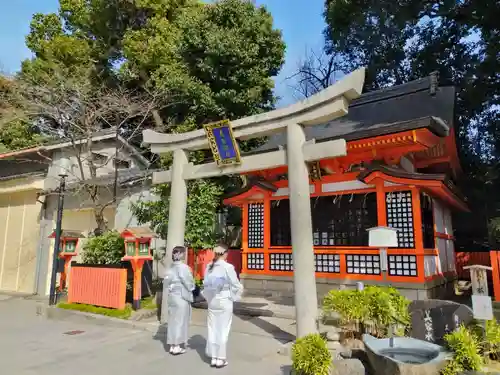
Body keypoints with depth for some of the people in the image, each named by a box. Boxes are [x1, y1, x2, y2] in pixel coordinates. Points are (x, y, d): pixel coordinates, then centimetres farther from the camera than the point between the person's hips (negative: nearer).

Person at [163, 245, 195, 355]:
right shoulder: (183, 267, -16)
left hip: (171, 296, 7)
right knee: (181, 321, 3)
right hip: (182, 297, -7)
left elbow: (166, 282, 8)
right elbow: (189, 283, -13)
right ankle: (177, 346, 10)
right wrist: (191, 289, 5)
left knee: (173, 320, 13)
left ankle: (172, 345, 21)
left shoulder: (171, 267, 5)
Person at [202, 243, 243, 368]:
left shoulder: (209, 267, 1)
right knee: (222, 330, 5)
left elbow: (205, 284, 4)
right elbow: (236, 285, -11)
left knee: (213, 329, 12)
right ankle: (220, 359, 14)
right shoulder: (228, 267, -16)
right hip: (224, 301, -5)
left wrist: (209, 296, 14)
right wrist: (240, 289, 9)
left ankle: (213, 358, 21)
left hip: (212, 301, 5)